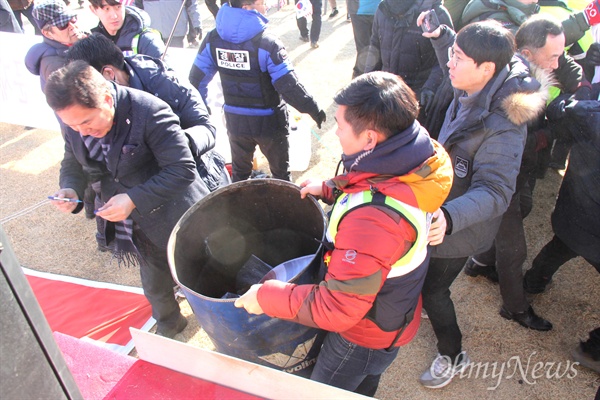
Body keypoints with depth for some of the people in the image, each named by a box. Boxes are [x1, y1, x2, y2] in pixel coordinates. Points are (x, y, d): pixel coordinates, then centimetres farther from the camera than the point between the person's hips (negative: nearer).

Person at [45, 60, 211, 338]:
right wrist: (71, 189, -15)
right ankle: (167, 325, 54)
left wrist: (134, 199, -33)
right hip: (137, 227, 6)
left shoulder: (149, 112, -29)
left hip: (177, 221, -6)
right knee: (154, 286, 25)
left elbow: (183, 170, -28)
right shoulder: (76, 120, -7)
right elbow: (72, 164, 7)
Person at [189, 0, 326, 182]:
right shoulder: (267, 44, -23)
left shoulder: (213, 39, -7)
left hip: (234, 120, 5)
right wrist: (313, 110, -11)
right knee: (280, 173, 17)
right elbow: (289, 87, -24)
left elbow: (197, 79, -1)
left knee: (239, 171, 24)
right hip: (268, 121, -4)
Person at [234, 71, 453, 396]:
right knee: (362, 389, 35)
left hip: (366, 338, -7)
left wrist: (266, 297, -24)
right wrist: (330, 189, 0)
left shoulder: (373, 218, -44)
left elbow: (336, 310, -35)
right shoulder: (415, 162, -17)